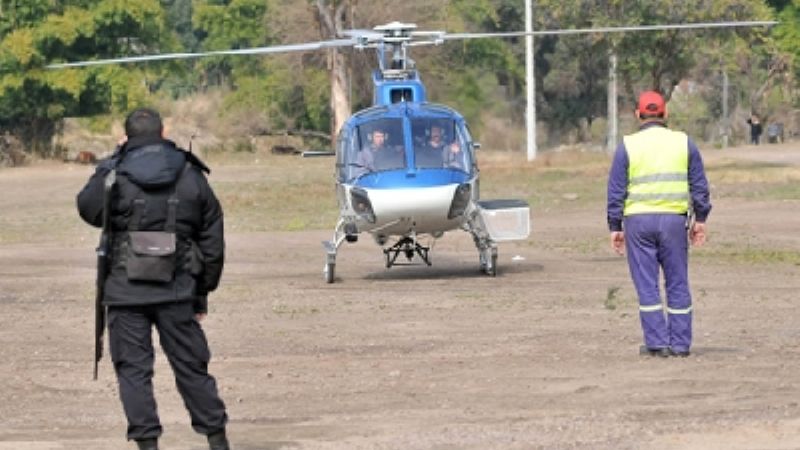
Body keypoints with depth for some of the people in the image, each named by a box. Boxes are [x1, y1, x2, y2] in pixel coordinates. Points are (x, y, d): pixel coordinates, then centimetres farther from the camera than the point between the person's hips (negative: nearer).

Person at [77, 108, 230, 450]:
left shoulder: (114, 176, -6)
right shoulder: (191, 176, 5)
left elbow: (88, 209, 13)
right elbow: (213, 241, 9)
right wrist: (203, 292, 17)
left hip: (126, 290, -2)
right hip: (177, 291, 3)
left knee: (133, 369, 3)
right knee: (191, 365, 12)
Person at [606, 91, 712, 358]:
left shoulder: (627, 146, 0)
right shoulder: (683, 143, 5)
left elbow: (616, 191, 0)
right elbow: (700, 186, 8)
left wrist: (615, 227, 6)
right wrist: (700, 219, 15)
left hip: (638, 219, -1)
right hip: (674, 219, 1)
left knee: (647, 285, 3)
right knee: (677, 284, 8)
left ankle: (657, 342, -1)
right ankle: (680, 343, 9)